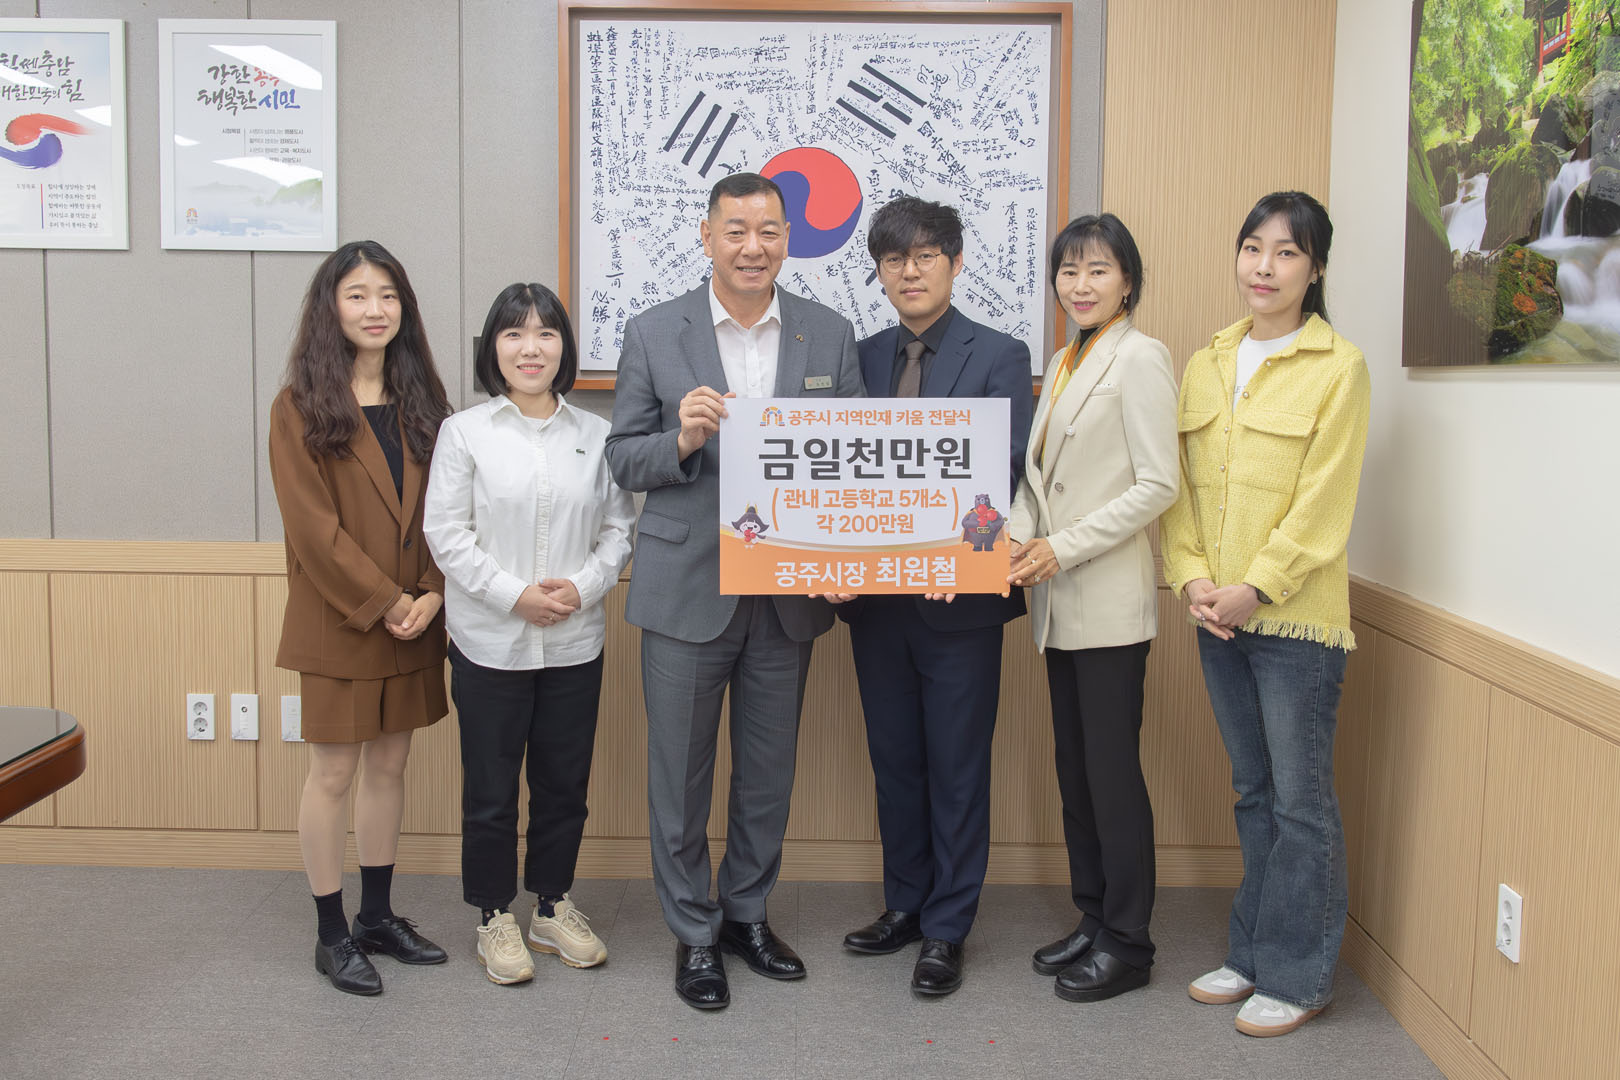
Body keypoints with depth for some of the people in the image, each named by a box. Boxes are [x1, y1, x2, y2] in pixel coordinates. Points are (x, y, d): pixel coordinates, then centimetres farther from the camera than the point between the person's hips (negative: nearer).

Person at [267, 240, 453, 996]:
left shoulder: (421, 402, 8)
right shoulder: (300, 408, -6)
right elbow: (312, 524, -13)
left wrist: (432, 595, -9)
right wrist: (383, 602, -16)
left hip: (414, 622, 5)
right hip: (338, 623, -4)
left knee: (389, 766, 13)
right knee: (333, 772, 4)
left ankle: (378, 918, 27)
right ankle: (331, 934, 17)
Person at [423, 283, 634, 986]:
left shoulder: (595, 434, 5)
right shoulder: (465, 432, -2)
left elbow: (619, 527, 5)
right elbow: (445, 532, -6)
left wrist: (583, 586, -12)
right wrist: (515, 594, -14)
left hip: (575, 643, 2)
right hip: (490, 643, -2)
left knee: (565, 783, 12)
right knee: (490, 788, 8)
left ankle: (554, 907, 30)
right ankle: (495, 917, 25)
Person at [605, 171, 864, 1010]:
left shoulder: (830, 336, 4)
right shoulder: (654, 333, -1)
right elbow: (622, 459, 1)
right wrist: (682, 440, -20)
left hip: (788, 592, 2)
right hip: (687, 588, -2)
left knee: (769, 772, 15)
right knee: (680, 773, 8)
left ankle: (747, 913, 34)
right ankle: (694, 933, 25)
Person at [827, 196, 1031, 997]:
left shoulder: (999, 356, -4)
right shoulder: (863, 357, 10)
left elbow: (1004, 474, -13)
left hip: (959, 595, -5)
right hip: (877, 595, 5)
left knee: (957, 766, 5)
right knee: (894, 758, 16)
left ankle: (947, 929, 18)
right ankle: (904, 904, 32)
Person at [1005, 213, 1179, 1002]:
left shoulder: (1139, 357, -8)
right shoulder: (1063, 363, 17)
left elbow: (1157, 485, -14)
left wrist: (1063, 549, -16)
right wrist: (1018, 535, -2)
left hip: (1110, 602, -8)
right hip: (1060, 603, 8)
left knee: (1112, 768, -1)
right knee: (1073, 767, 13)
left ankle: (1126, 942, 12)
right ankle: (1092, 920, 25)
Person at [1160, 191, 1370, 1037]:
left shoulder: (1338, 367, -6)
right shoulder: (1205, 366, 10)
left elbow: (1324, 500, -12)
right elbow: (1179, 484, 10)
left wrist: (1255, 589, -16)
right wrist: (1191, 577, -3)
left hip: (1295, 618, -5)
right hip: (1218, 618, 6)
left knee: (1301, 801, 3)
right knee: (1252, 792, 16)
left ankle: (1297, 976, 17)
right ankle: (1252, 953, 29)